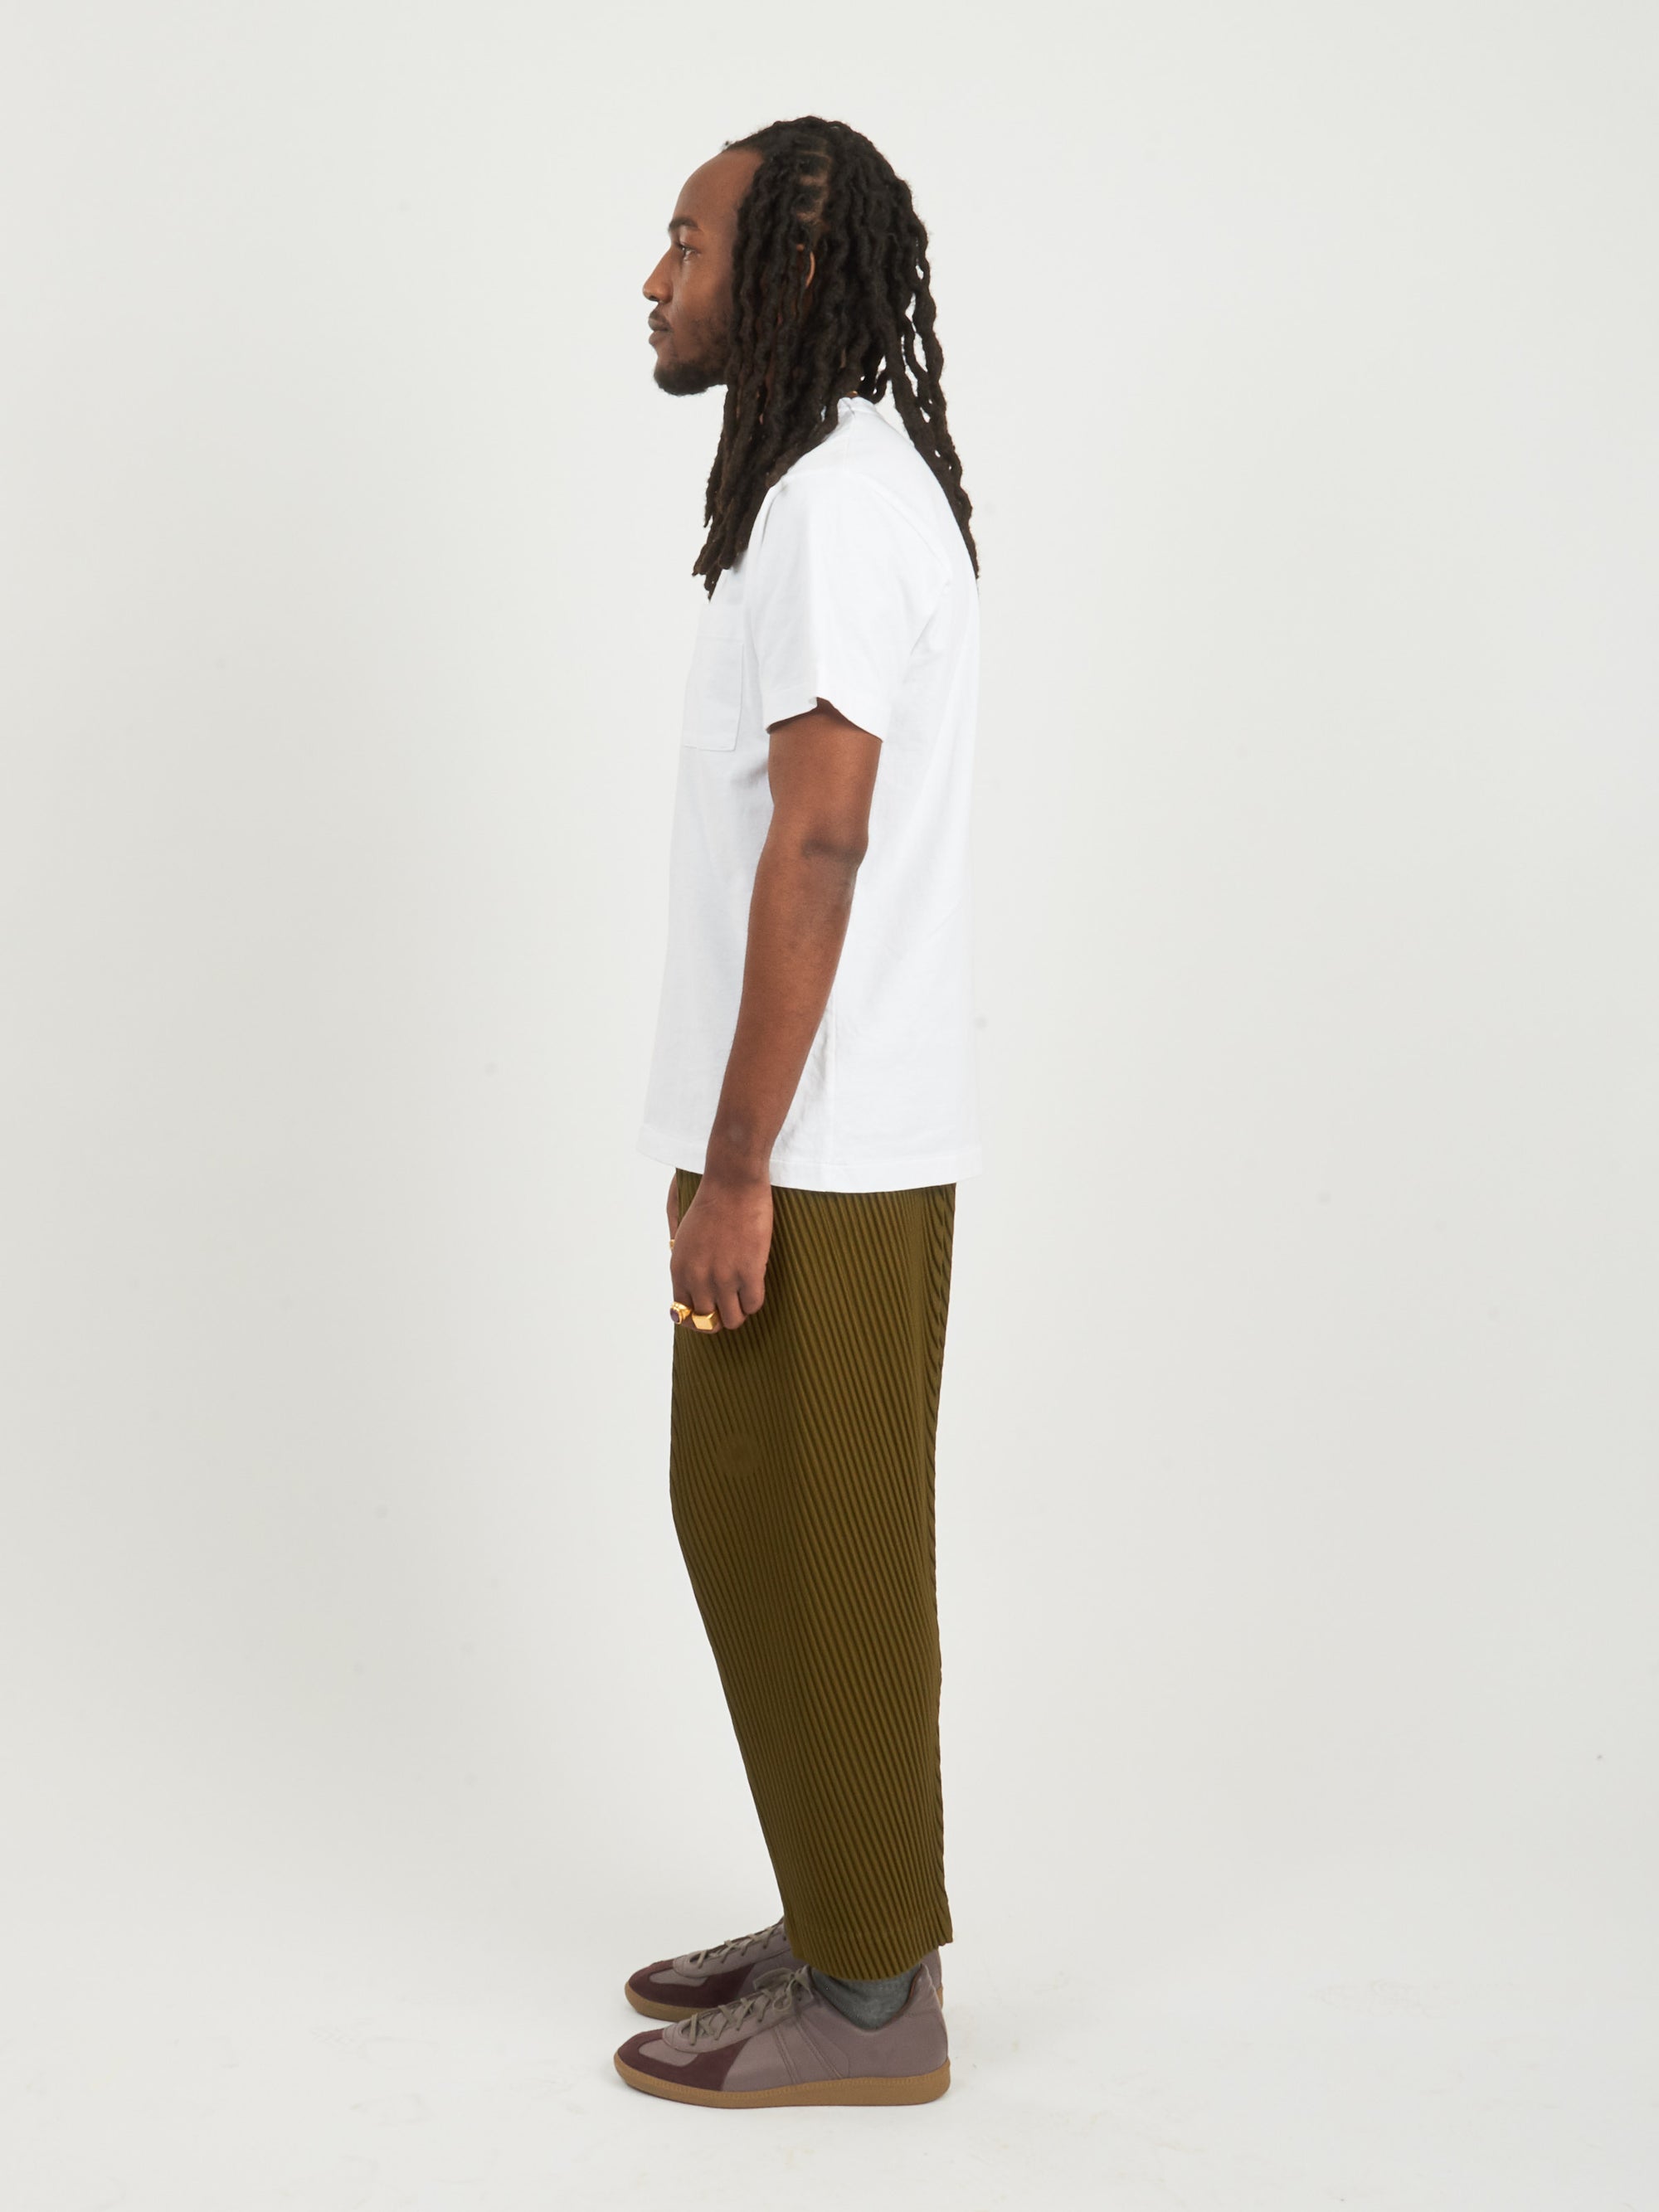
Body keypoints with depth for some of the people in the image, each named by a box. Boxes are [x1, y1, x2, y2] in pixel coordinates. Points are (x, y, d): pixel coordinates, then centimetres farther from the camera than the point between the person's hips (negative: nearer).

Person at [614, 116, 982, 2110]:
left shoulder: (836, 502, -15)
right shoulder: (855, 486, 17)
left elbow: (817, 853, -21)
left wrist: (737, 1172, -20)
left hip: (821, 1155, -10)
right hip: (820, 1139, 10)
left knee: (817, 1552, -1)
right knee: (759, 1529, 16)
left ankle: (871, 2001, 13)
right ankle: (847, 1923, 28)